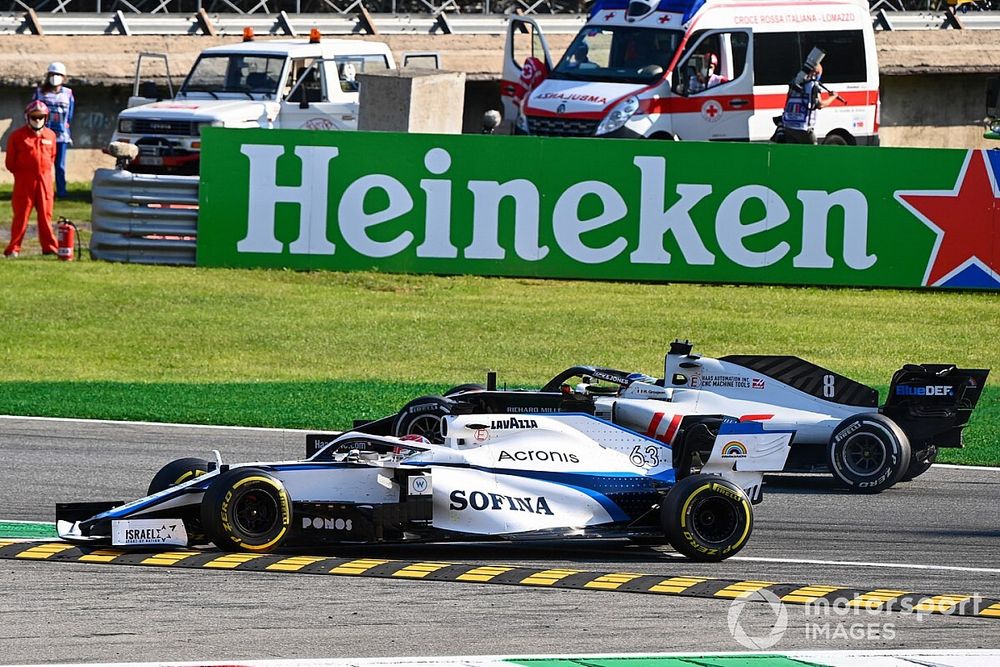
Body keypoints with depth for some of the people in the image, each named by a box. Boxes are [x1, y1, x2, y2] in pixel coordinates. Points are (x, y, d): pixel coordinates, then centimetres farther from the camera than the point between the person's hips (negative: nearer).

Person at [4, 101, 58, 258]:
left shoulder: (50, 135, 8)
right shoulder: (17, 136, -3)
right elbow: (10, 161, 1)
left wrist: (45, 171, 10)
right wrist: (19, 173, 2)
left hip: (44, 179, 3)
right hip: (24, 180, -3)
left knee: (45, 215, 6)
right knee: (21, 215, -3)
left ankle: (49, 247, 12)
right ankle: (13, 248, 1)